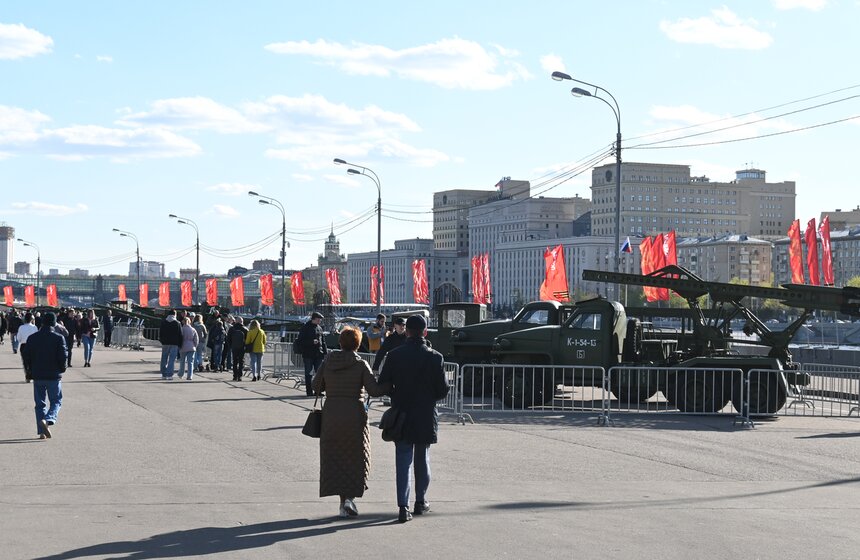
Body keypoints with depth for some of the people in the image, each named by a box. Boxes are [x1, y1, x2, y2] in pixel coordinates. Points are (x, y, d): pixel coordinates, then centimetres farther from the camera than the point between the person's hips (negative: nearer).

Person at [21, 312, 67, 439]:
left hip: (37, 376, 3)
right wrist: (61, 369, 6)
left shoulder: (32, 338, 0)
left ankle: (42, 431, 7)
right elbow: (63, 357, -13)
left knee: (40, 404, 11)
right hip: (54, 376, -3)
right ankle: (48, 420, -18)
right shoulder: (58, 338, -10)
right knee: (56, 401, 9)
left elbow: (26, 356, 2)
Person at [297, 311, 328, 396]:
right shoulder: (305, 328, -5)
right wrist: (312, 342, -19)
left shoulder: (319, 328, 14)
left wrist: (325, 351, 10)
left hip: (318, 354, 6)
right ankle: (309, 391, 4)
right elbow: (300, 341, -9)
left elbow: (323, 341, 20)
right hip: (308, 355, -5)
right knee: (309, 373, 0)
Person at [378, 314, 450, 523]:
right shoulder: (434, 357, -9)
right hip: (425, 417, 0)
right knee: (422, 460, 16)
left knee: (403, 461, 2)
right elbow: (443, 390, -7)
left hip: (401, 415, 0)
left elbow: (383, 385, -3)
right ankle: (420, 502, 26)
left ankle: (403, 506, -8)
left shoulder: (395, 355, -6)